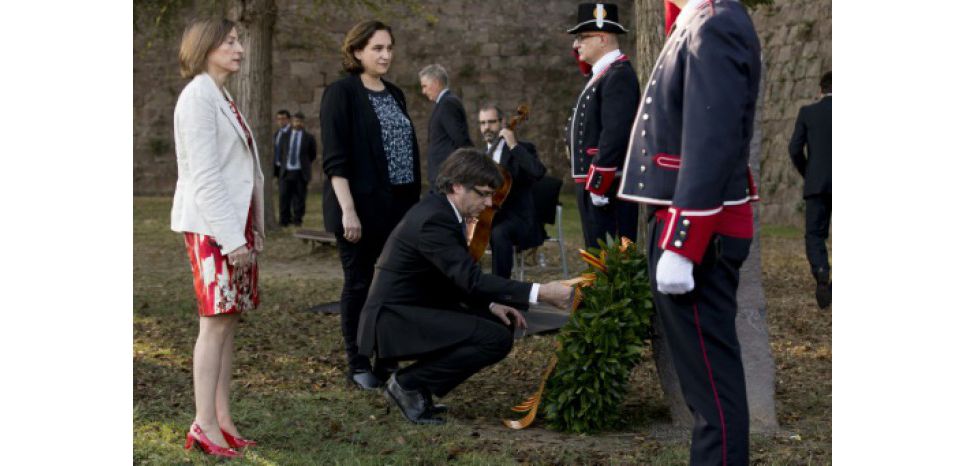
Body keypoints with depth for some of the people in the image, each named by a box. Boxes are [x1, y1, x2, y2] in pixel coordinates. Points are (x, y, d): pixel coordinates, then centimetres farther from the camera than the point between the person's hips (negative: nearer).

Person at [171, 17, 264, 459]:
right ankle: (204, 425, -5)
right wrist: (230, 238, -19)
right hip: (211, 227, -8)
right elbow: (204, 175, -16)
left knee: (229, 320, 7)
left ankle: (223, 419, 10)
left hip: (237, 223, 8)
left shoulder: (224, 99, 17)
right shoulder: (198, 96, -10)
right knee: (217, 320, -9)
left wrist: (254, 229, 14)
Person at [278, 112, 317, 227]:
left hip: (301, 173, -1)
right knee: (284, 196, -4)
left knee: (299, 198, -1)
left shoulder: (308, 137, 3)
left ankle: (297, 219, 9)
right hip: (286, 171, 1)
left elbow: (313, 154, 13)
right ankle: (285, 220, 3)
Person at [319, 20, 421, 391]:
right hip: (361, 207, -6)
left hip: (398, 207, 6)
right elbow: (335, 159, -13)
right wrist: (348, 210, -20)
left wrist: (415, 201, 13)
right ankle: (358, 365, 11)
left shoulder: (395, 94, 14)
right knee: (359, 283, 1)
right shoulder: (341, 93, -7)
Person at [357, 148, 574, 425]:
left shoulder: (441, 211, 9)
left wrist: (490, 305, 0)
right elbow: (472, 279, -30)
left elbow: (460, 279, 17)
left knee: (501, 323, 12)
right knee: (497, 339, -20)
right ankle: (408, 383, -7)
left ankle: (416, 385, 9)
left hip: (414, 311, 10)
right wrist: (541, 293, -32)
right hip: (394, 321, -10)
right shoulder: (433, 220, -22)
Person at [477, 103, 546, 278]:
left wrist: (514, 146, -20)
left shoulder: (523, 149, -2)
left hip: (518, 219, -6)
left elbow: (539, 172, -22)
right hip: (488, 216, 6)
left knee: (499, 233, -37)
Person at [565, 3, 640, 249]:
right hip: (594, 183, 11)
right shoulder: (603, 74, 19)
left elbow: (615, 135, -23)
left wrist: (597, 185, -22)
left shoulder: (619, 75, -14)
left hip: (606, 188, -11)